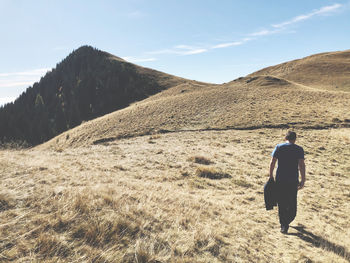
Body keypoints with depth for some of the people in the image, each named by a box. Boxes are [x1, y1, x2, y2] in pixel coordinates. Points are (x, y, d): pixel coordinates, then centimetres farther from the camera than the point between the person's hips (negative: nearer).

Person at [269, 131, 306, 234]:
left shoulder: (278, 147, 1)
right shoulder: (299, 149, 0)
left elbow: (272, 162, -4)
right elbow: (301, 165, -8)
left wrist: (271, 176, 4)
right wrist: (303, 180, -5)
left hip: (280, 179, 0)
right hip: (293, 180, 0)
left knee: (282, 203, 9)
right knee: (292, 202, 18)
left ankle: (283, 225, 12)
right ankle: (286, 222, 12)